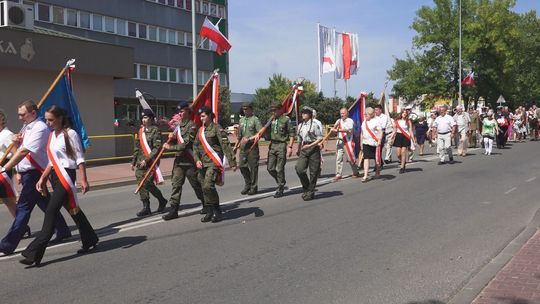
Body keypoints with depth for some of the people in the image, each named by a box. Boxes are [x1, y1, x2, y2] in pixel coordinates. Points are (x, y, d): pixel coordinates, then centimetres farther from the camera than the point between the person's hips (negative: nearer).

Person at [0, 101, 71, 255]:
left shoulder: (39, 128, -16)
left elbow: (24, 151, -23)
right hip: (26, 172, 10)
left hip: (34, 173, -10)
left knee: (23, 207, -7)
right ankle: (63, 231, 26)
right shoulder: (27, 127, 15)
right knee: (45, 204, 15)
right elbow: (22, 150, 21)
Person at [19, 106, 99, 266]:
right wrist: (42, 178, 9)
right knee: (73, 210, 15)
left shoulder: (70, 134, -9)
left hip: (66, 176, -8)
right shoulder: (51, 136, 13)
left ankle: (34, 253, -10)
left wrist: (83, 179, -15)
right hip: (55, 176, 8)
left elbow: (80, 158, -10)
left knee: (51, 212, -11)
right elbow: (52, 161, 17)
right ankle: (90, 241, 29)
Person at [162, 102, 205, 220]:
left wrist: (170, 147, -14)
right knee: (176, 184, 1)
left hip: (190, 161, -7)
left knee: (196, 184, 7)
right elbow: (174, 140, 24)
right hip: (179, 160, 7)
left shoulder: (192, 126, -14)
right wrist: (171, 137, 1)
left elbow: (186, 145, -21)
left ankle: (206, 205, 26)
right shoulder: (178, 125, 12)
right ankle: (173, 210, 3)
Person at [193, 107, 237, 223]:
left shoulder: (217, 128, -5)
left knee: (208, 186, -18)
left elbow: (225, 146, -10)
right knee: (204, 188, 8)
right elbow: (195, 146, 18)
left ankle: (217, 212, -5)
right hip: (203, 163, 7)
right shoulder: (200, 130, 15)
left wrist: (232, 162, -14)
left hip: (214, 162, -7)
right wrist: (197, 160, 1)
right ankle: (209, 212, 19)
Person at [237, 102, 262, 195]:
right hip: (243, 146, 6)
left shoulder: (255, 119, -4)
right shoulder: (241, 120, 16)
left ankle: (253, 187, 7)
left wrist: (249, 139, -19)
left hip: (252, 146, -6)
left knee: (253, 167, -2)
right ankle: (248, 184, 20)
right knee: (242, 165, 3)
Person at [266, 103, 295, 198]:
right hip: (272, 145, 6)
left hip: (282, 145, -6)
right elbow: (268, 132, 19)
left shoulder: (286, 119, -5)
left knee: (279, 168, -3)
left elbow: (292, 134, -6)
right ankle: (281, 182, 27)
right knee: (270, 168, 5)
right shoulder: (272, 119, 12)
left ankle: (280, 189, 8)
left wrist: (290, 146, -13)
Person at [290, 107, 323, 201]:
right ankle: (306, 188, 11)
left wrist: (310, 145, -18)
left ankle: (310, 192, 14)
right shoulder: (300, 125, 12)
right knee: (299, 169, -9)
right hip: (303, 149, 5)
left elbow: (320, 138, -9)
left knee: (313, 172, 1)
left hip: (313, 149, -5)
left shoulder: (314, 125, -6)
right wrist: (298, 150, 18)